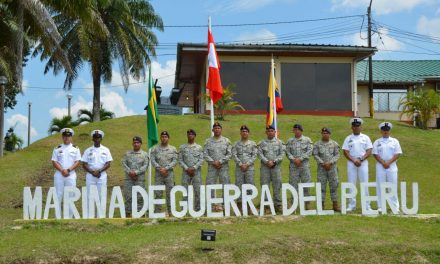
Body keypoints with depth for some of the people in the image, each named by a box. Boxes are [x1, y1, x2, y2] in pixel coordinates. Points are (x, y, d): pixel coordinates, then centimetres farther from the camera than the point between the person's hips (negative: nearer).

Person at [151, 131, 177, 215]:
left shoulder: (173, 149, 6)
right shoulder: (155, 149, 6)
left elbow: (175, 161, -1)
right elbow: (153, 160, -1)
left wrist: (166, 168, -13)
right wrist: (160, 169, -12)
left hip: (169, 173, 0)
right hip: (158, 173, 0)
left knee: (170, 193, 1)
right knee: (158, 193, 0)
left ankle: (170, 211, 8)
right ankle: (157, 211, 5)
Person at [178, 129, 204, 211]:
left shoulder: (199, 147, 8)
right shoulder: (182, 147, 9)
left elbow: (201, 160, 1)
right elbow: (180, 160, 5)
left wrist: (194, 168, -11)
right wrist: (187, 168, -8)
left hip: (196, 171, 0)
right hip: (186, 172, 1)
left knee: (197, 190, -3)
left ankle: (197, 208, 2)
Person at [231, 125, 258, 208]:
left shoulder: (253, 144, 7)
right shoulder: (236, 144, 8)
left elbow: (254, 155, -1)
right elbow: (234, 155, 0)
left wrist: (247, 164, -11)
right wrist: (240, 164, -11)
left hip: (249, 167, 0)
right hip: (239, 168, 1)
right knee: (239, 184, 1)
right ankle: (239, 201, 5)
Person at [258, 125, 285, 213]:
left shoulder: (279, 142, 7)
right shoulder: (262, 142, 8)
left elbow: (282, 154, 0)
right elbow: (260, 154, -1)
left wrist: (274, 161, -11)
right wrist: (267, 162, -14)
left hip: (276, 166, 0)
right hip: (265, 167, 0)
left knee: (277, 186, 0)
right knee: (264, 186, 1)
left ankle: (278, 204, 6)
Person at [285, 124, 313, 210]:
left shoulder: (307, 140, 6)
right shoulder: (290, 140, 10)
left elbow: (309, 151, -4)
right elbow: (287, 152, 4)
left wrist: (300, 159, -12)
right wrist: (294, 159, -12)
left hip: (304, 165, -1)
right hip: (293, 165, 1)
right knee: (293, 184, 1)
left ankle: (307, 203, 7)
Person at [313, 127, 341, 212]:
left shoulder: (334, 144, 7)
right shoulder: (317, 144, 5)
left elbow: (337, 155, 1)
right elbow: (315, 155, -2)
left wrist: (330, 163, -13)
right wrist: (323, 163, -13)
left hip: (332, 167, 1)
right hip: (321, 168, 0)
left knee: (334, 186, 2)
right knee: (321, 186, 0)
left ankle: (335, 205, 7)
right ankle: (322, 204, 5)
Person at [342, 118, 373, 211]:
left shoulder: (365, 138, 7)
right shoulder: (348, 138, 7)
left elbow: (369, 151, 0)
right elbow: (345, 152, 0)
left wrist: (360, 159, -13)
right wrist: (354, 160, -12)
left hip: (363, 163, -1)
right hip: (351, 163, 1)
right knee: (351, 184, 2)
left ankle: (367, 205, 2)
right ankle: (351, 205, 6)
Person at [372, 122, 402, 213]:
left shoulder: (395, 141, 7)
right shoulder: (377, 142, 7)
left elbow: (398, 154, 0)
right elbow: (375, 154, 0)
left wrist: (389, 162, -12)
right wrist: (383, 163, -13)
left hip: (392, 166, 0)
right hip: (380, 166, 0)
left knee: (393, 186, -1)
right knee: (380, 186, 0)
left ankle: (395, 206, 3)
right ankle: (381, 206, 4)